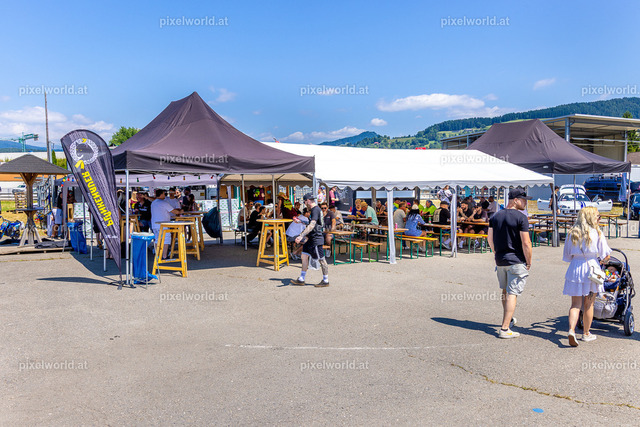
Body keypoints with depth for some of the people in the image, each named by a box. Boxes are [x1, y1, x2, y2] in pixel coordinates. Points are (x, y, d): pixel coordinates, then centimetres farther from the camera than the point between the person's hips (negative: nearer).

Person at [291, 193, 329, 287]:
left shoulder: (315, 210, -18)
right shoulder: (314, 209, 14)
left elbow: (312, 225, -29)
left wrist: (301, 236, -35)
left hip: (316, 239, -10)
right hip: (312, 239, 10)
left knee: (321, 260, 0)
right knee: (304, 256, 10)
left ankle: (325, 281, 11)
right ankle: (301, 279, 15)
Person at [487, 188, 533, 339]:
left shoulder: (495, 216, 7)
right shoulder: (521, 217, -13)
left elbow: (490, 238, 12)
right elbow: (526, 243, -16)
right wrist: (529, 262, -5)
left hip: (500, 261, 7)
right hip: (516, 261, -7)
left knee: (505, 291, 22)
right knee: (512, 294, -3)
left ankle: (509, 319, 40)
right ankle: (505, 329, -5)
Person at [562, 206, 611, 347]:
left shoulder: (572, 233, 4)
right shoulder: (597, 232, -5)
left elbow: (567, 257, 7)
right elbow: (606, 256, -1)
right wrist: (601, 261, 19)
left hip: (575, 268, 2)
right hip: (591, 267, -2)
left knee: (576, 304, 5)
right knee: (588, 304, 11)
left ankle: (571, 329, -15)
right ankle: (586, 333, 23)